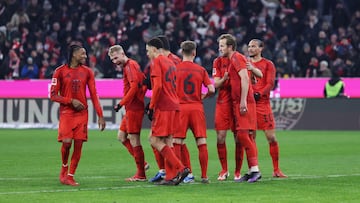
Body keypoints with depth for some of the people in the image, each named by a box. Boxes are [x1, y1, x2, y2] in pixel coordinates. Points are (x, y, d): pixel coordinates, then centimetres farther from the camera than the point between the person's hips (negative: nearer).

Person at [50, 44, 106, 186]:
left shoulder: (87, 72, 7)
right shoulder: (60, 71, -2)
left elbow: (94, 95, 7)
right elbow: (53, 95, -2)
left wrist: (100, 116, 2)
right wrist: (71, 101, -13)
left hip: (82, 113, 3)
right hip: (66, 112, -3)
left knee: (78, 145, -3)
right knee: (67, 142, -13)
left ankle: (70, 176, 7)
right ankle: (64, 167, 15)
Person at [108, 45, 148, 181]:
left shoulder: (130, 65, -12)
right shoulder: (131, 65, 17)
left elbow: (134, 87, -22)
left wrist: (121, 104, -20)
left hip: (134, 109, -11)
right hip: (131, 108, 11)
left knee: (134, 139, -7)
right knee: (121, 136, 16)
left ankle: (141, 174, -3)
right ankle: (142, 163, 14)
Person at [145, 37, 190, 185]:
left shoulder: (156, 62, -6)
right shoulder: (170, 62, 20)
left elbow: (157, 86, -16)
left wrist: (151, 107, -12)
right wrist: (153, 104, 20)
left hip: (163, 107, -9)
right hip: (174, 105, 9)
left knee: (155, 140, -7)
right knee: (167, 141, 9)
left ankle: (180, 169, -15)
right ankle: (171, 176, 6)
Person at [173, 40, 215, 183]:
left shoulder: (175, 68, 0)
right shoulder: (201, 70, 4)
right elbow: (211, 90, -2)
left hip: (180, 107, -2)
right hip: (197, 107, 2)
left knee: (177, 143, 3)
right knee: (202, 143, 3)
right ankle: (204, 176, 2)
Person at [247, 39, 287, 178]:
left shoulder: (268, 64, 4)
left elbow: (270, 84, -5)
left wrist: (258, 94, -19)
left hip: (263, 103, -3)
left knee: (271, 137, -4)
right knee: (250, 138, 2)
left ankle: (276, 170, 3)